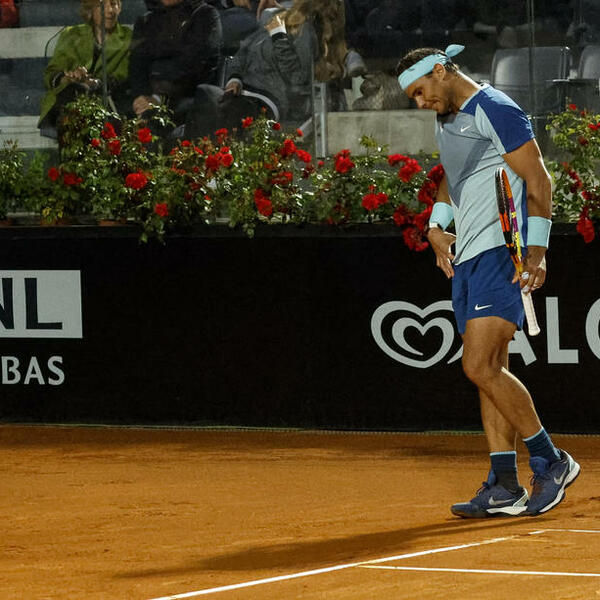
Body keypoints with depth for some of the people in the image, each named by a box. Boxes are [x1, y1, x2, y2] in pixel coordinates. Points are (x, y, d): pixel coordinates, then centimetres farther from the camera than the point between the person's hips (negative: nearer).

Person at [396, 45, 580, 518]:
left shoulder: (495, 111, -9)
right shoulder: (446, 120, 19)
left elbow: (538, 181, -12)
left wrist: (536, 250, -19)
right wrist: (437, 225, 16)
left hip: (503, 255, -9)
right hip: (467, 257, 9)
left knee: (481, 368, -17)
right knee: (490, 373, 5)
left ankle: (552, 462, -8)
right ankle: (505, 487, 5)